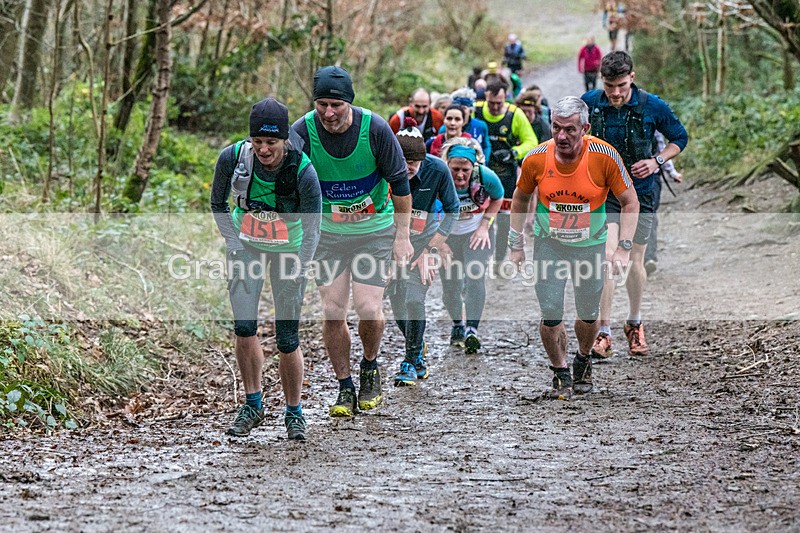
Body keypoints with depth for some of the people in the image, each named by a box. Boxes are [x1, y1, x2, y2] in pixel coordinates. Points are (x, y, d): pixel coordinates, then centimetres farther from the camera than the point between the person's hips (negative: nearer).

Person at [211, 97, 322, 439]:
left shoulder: (303, 170, -27)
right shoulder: (233, 158, -21)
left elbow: (311, 230, -19)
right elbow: (217, 203, 0)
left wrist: (299, 267, -31)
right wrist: (232, 241, -10)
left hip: (288, 248, -2)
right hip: (246, 244, 2)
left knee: (287, 339, -3)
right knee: (244, 327, -11)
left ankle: (294, 412, 16)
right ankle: (252, 405, 6)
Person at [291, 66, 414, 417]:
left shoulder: (375, 129, -18)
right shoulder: (302, 132, -16)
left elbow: (400, 183, -7)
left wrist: (402, 236, -6)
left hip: (374, 229, -1)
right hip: (328, 232, 2)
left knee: (368, 308, -11)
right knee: (332, 311, -4)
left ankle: (370, 367, 19)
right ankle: (345, 388, 13)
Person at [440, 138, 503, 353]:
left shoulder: (485, 176, -25)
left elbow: (497, 198, -2)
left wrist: (484, 226, -9)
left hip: (476, 231, 0)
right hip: (446, 233, 0)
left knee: (475, 277, -17)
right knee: (450, 284, 3)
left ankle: (472, 330, -15)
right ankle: (457, 325, 30)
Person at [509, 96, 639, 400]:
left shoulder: (604, 156, -21)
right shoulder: (536, 159, -16)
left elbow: (629, 202, -9)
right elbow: (521, 198, 4)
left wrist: (623, 247, -16)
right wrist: (516, 244, 4)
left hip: (591, 244, 0)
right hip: (548, 242, 0)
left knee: (589, 314, 10)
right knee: (550, 313, -7)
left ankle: (583, 360, 39)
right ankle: (560, 372, 15)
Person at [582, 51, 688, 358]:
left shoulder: (652, 107, -8)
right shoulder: (588, 103, -6)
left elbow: (680, 138, 6)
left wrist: (657, 161, -9)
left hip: (639, 192, 1)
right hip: (602, 192, -1)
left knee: (634, 261, 10)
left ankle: (634, 324, 34)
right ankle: (603, 334, -17)